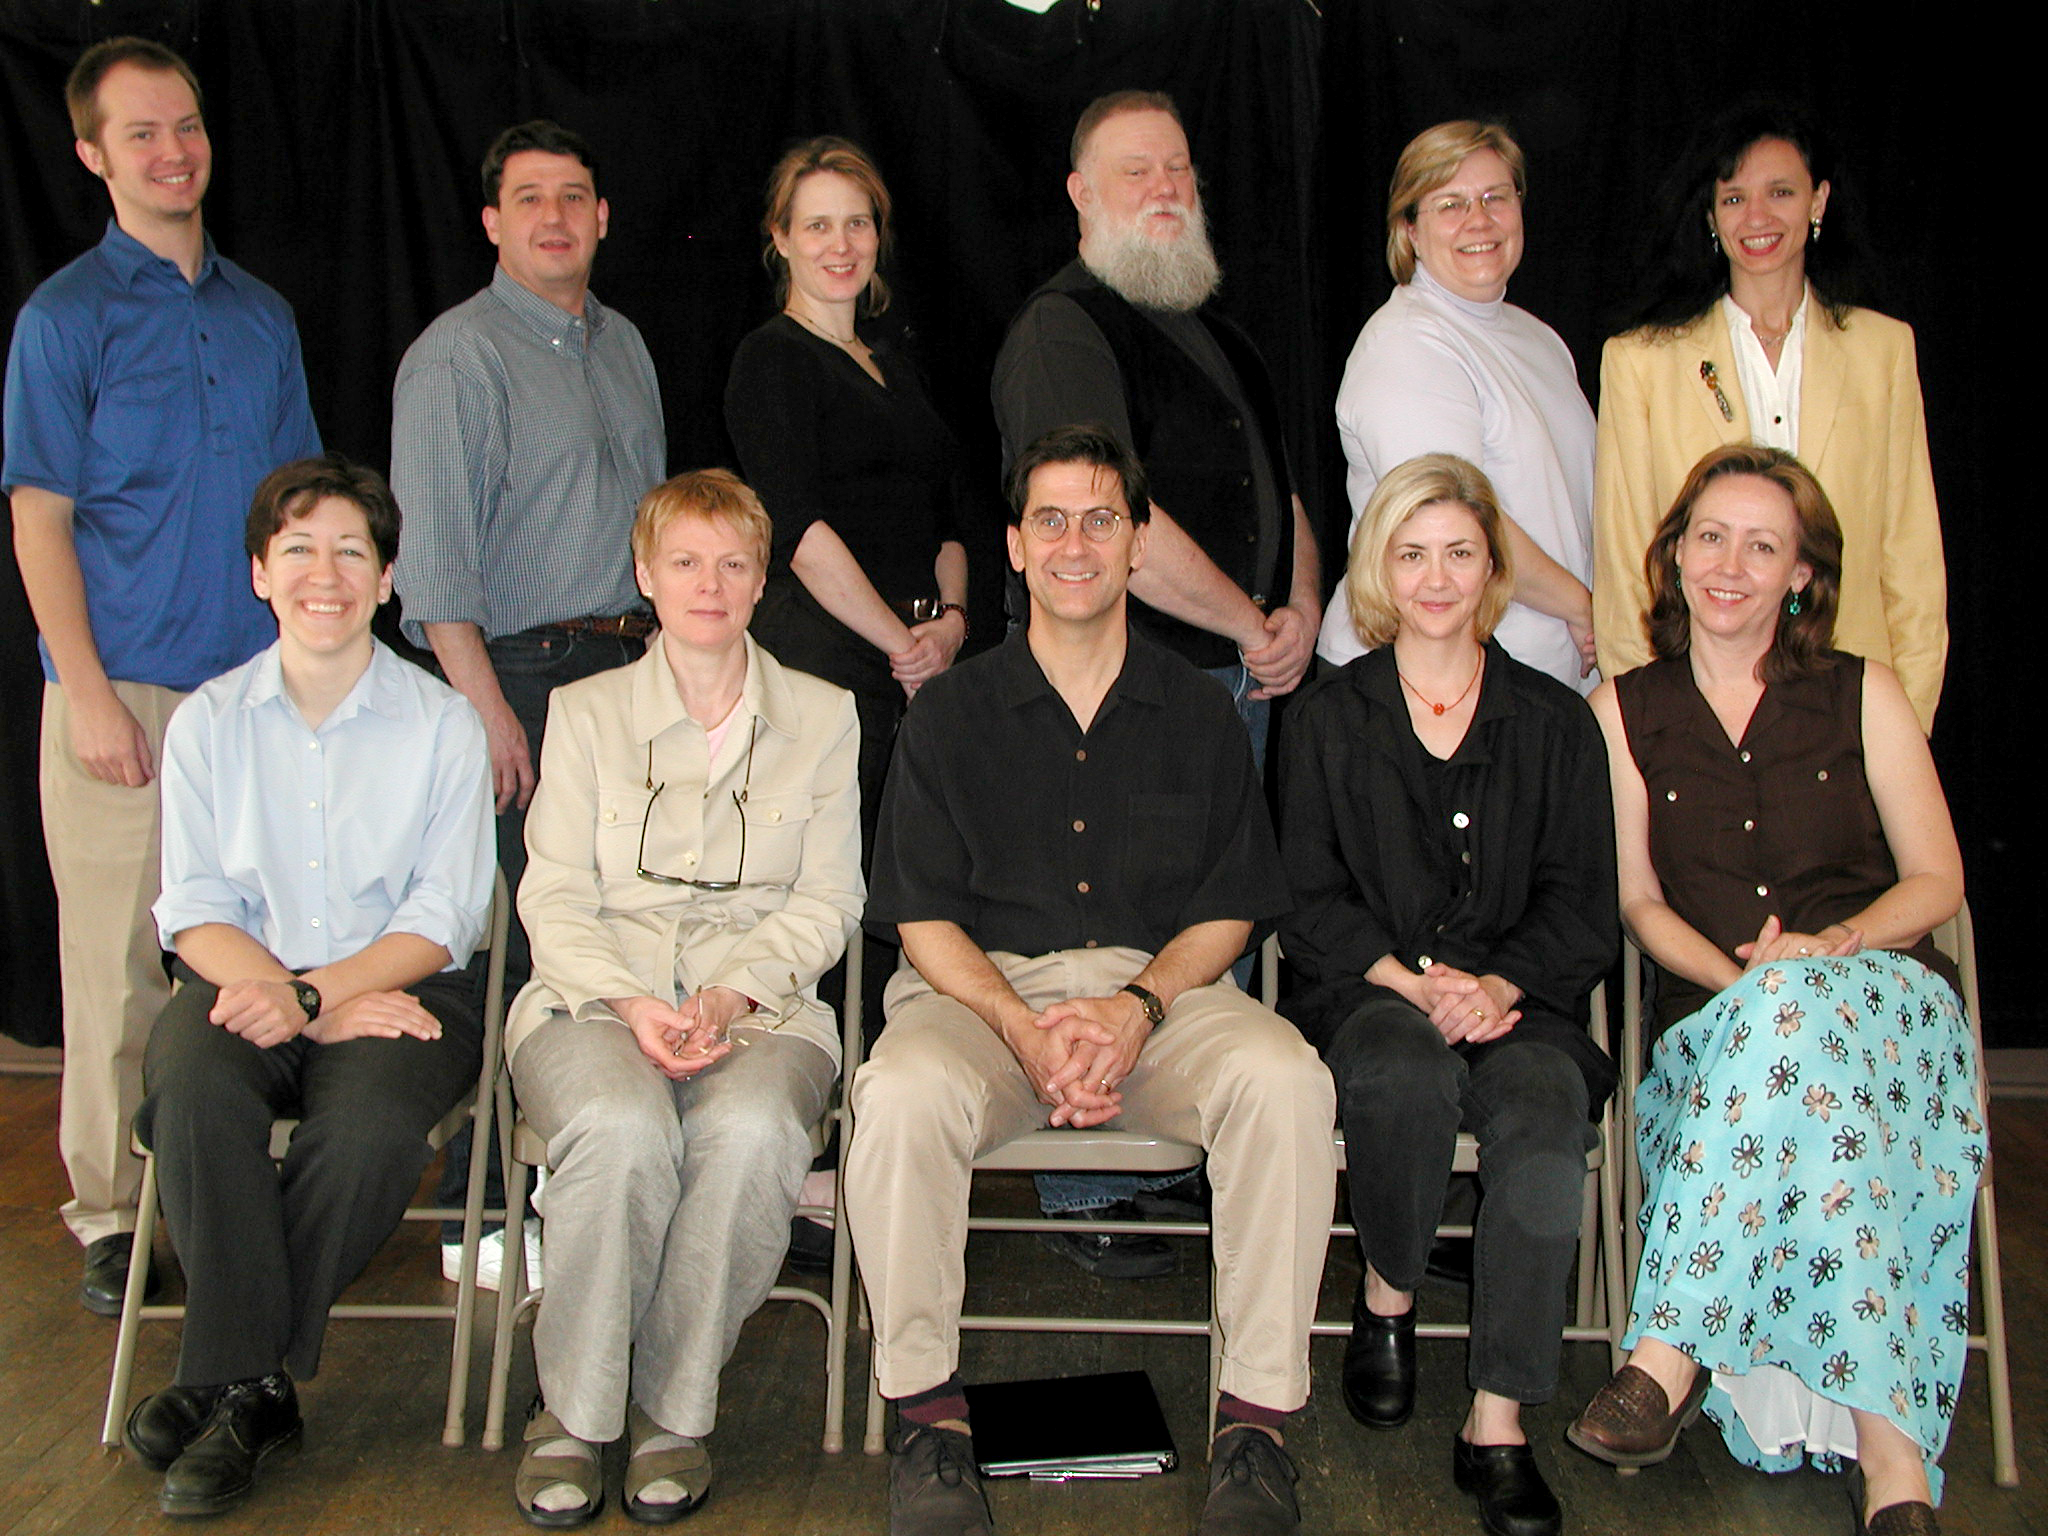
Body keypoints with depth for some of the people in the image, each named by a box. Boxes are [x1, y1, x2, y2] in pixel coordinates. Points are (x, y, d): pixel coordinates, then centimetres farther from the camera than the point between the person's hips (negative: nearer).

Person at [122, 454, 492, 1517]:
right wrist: (290, 1000, -16)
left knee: (371, 1126, -33)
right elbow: (194, 912, 3)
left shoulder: (442, 724, 3)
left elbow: (442, 920, -3)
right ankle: (254, 1382, -21)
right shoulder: (208, 722, 9)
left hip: (400, 989, -1)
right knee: (191, 1085, -32)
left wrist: (314, 993, -18)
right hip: (251, 983, 2)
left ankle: (222, 1382, -14)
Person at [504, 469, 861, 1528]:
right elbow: (554, 895, 6)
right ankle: (573, 1412, -14)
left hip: (762, 1001, 0)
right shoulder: (587, 713, 14)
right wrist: (633, 1003, -13)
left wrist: (732, 995, -10)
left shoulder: (822, 717, 14)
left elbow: (827, 902, 8)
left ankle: (672, 1411, -15)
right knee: (622, 1131, -35)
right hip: (597, 993, 0)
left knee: (752, 1132, -35)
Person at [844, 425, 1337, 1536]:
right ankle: (927, 1409, -16)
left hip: (1161, 988, 1)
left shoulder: (1199, 715, 12)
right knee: (902, 1095, -34)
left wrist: (1139, 1007, -12)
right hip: (981, 988, 0)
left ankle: (1257, 1416, -19)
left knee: (1284, 1079, -31)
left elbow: (1228, 912, 9)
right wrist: (1022, 1027, -14)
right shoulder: (950, 713, 9)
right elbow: (923, 917, 4)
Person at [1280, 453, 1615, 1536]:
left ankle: (1497, 1424, -27)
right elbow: (1310, 900, 4)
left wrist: (1497, 985, -13)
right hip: (1367, 997, 0)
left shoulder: (1554, 722, 14)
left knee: (1546, 1111, -33)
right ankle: (1387, 1294, -6)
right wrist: (1411, 982, -14)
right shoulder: (1328, 719, 13)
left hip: (1517, 1002, 1)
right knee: (1401, 1071, -36)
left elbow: (1582, 908, 7)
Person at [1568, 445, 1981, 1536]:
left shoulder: (1862, 696, 11)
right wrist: (1737, 973, -12)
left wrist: (1831, 944, -13)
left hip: (1878, 990, 0)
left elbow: (1937, 880, 8)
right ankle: (1886, 1447, -39)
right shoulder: (1625, 711, 12)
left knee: (1794, 1009, -39)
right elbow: (1639, 902, 10)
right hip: (1715, 1019, 1)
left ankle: (1671, 1353, -40)